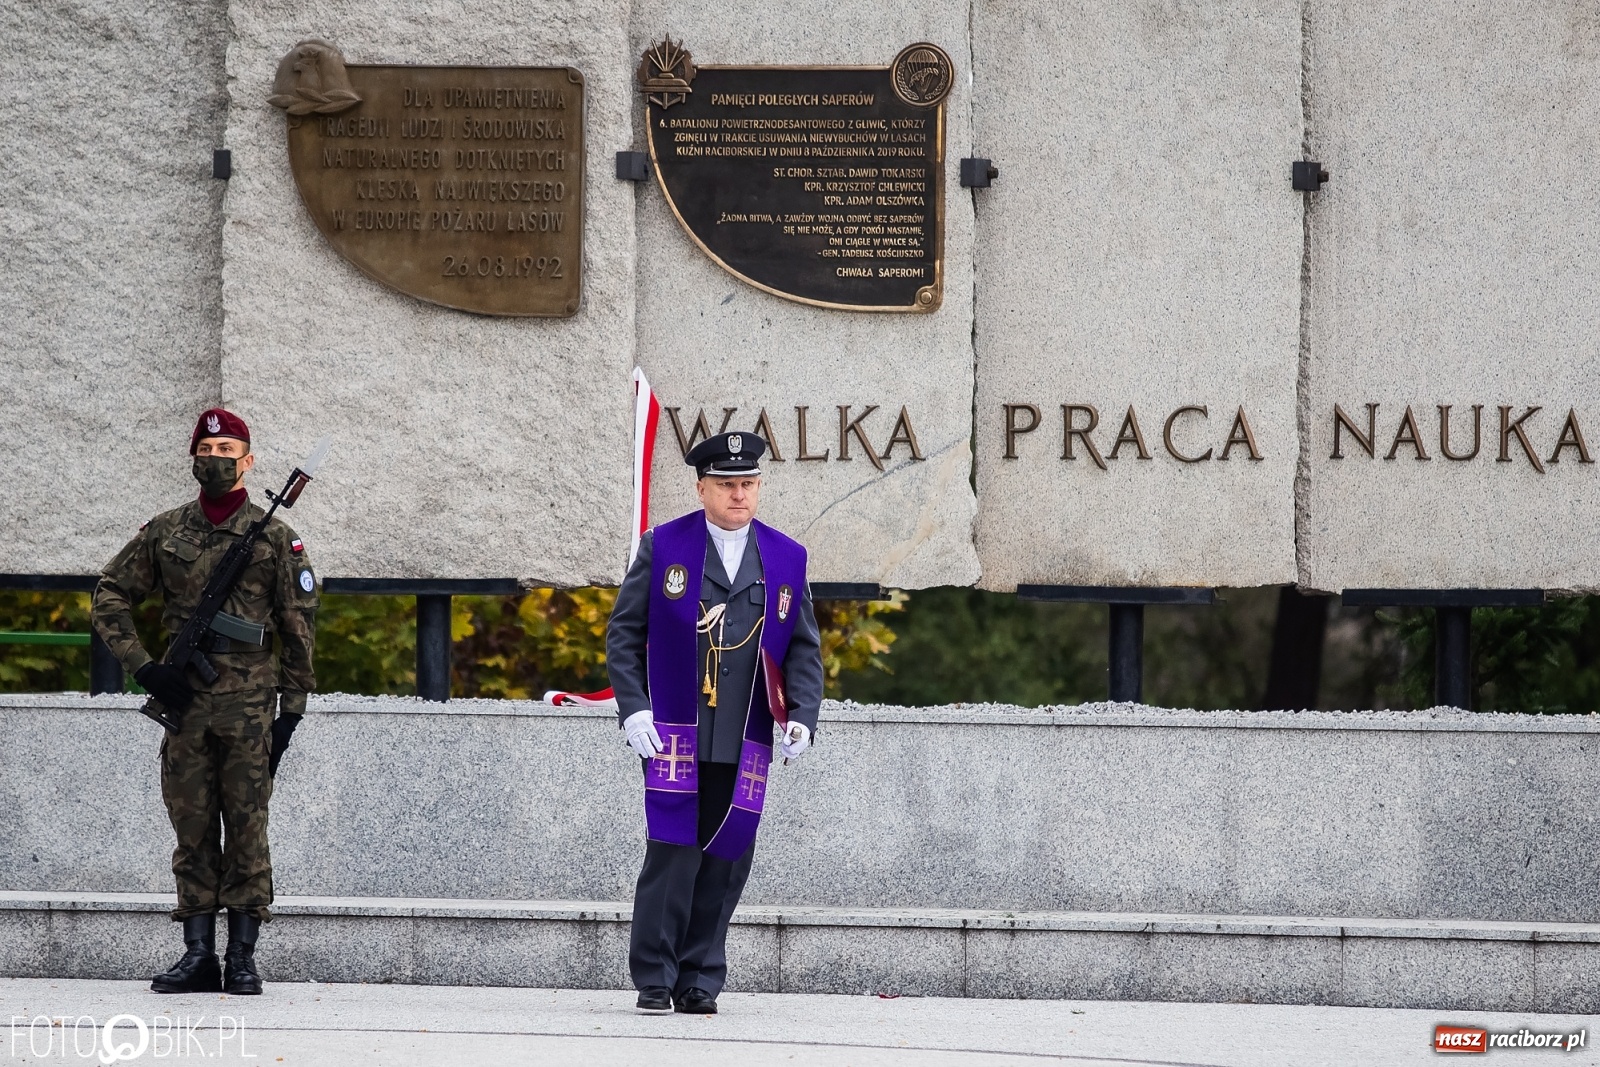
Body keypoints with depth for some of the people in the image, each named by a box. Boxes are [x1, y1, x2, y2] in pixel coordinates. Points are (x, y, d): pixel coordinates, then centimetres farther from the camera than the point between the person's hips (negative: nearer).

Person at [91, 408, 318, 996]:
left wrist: (291, 710, -1)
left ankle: (242, 958, 2)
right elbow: (110, 597, 14)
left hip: (250, 704, -2)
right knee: (192, 830, 4)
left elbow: (299, 628, 4)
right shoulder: (164, 532, 9)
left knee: (246, 830, -2)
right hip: (184, 700, 2)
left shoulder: (275, 538, 4)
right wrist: (143, 666, 2)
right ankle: (197, 955, 6)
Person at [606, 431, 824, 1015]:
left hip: (745, 747, 3)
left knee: (724, 862, 2)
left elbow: (804, 648, 13)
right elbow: (624, 632, 5)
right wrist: (633, 708, -7)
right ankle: (654, 981, 0)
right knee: (672, 856, -8)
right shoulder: (663, 547, 4)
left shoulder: (787, 559, 10)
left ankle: (699, 981, 11)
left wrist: (802, 717, -2)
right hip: (674, 738, -3)